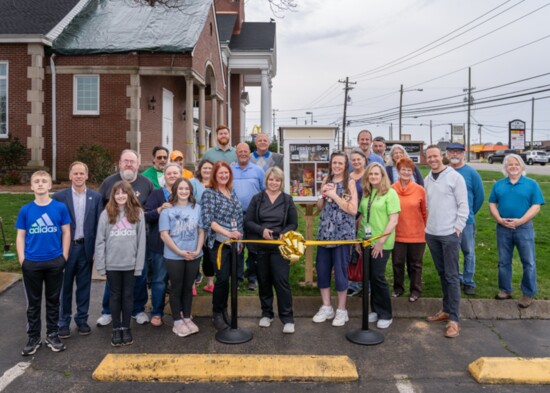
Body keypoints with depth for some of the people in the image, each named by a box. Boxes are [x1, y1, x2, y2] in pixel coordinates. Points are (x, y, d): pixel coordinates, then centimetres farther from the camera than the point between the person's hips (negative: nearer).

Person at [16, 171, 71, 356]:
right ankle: (33, 337, 24)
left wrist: (64, 257, -2)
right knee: (33, 302, 11)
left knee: (53, 300, 12)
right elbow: (20, 236, 3)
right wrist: (22, 260, -3)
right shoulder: (25, 210, -2)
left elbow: (66, 233, 1)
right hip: (31, 263, 1)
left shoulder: (60, 207, -5)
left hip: (55, 262, 0)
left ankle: (52, 335, 26)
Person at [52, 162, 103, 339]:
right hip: (65, 248, -1)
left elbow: (99, 224, 2)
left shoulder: (96, 197, 1)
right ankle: (63, 322, 20)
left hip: (86, 248, 1)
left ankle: (82, 319, 24)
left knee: (84, 286, 11)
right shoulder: (59, 197, -3)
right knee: (65, 287, 9)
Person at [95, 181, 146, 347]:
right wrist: (100, 265, -5)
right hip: (112, 264, 0)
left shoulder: (138, 213, -1)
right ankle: (116, 329, 22)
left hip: (130, 263, 0)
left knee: (128, 295, 11)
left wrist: (139, 264, -5)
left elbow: (141, 240, -1)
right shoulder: (106, 214, -2)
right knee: (115, 296, 11)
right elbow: (100, 241, -2)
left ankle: (126, 328, 23)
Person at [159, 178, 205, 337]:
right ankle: (177, 321, 18)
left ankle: (187, 318, 26)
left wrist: (198, 250, -6)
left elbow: (201, 231, 7)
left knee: (188, 287, 14)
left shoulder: (196, 208, 4)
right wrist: (180, 252, -13)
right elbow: (164, 235, -9)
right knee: (176, 288, 7)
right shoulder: (167, 210, -6)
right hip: (174, 257, -3)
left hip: (194, 256, 3)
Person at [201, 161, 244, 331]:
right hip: (219, 242, -5)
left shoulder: (232, 192, 12)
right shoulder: (209, 193, -6)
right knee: (222, 278, -5)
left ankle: (223, 310, 26)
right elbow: (208, 220, -15)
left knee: (228, 278, 11)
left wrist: (240, 236, 12)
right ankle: (217, 314, 12)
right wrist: (228, 233, -22)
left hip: (234, 242, 6)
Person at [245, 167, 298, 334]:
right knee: (263, 281, 10)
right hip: (260, 246, 1)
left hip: (280, 246, -1)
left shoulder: (287, 200, 4)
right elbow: (247, 221, 1)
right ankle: (266, 314, 26)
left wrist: (284, 234, -14)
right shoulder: (257, 198, 4)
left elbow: (293, 224, 5)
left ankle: (287, 318, 3)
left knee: (282, 281, -6)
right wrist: (261, 230, -15)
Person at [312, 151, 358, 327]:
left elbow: (353, 209, -13)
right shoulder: (326, 181, 10)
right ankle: (326, 307, 24)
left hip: (342, 233, -5)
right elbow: (320, 207, 13)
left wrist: (334, 195, -14)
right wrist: (323, 194, -5)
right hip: (324, 232, 5)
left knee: (340, 270, 2)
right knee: (322, 269, 8)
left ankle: (341, 310, 17)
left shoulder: (350, 183, -4)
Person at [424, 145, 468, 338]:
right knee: (442, 274, 15)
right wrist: (428, 225, 9)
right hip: (431, 234, 6)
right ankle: (446, 309, 26)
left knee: (451, 276, -4)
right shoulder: (427, 180, 11)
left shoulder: (455, 177, -7)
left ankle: (454, 319, 1)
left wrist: (457, 228, -11)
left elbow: (463, 206, -8)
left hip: (450, 235, -6)